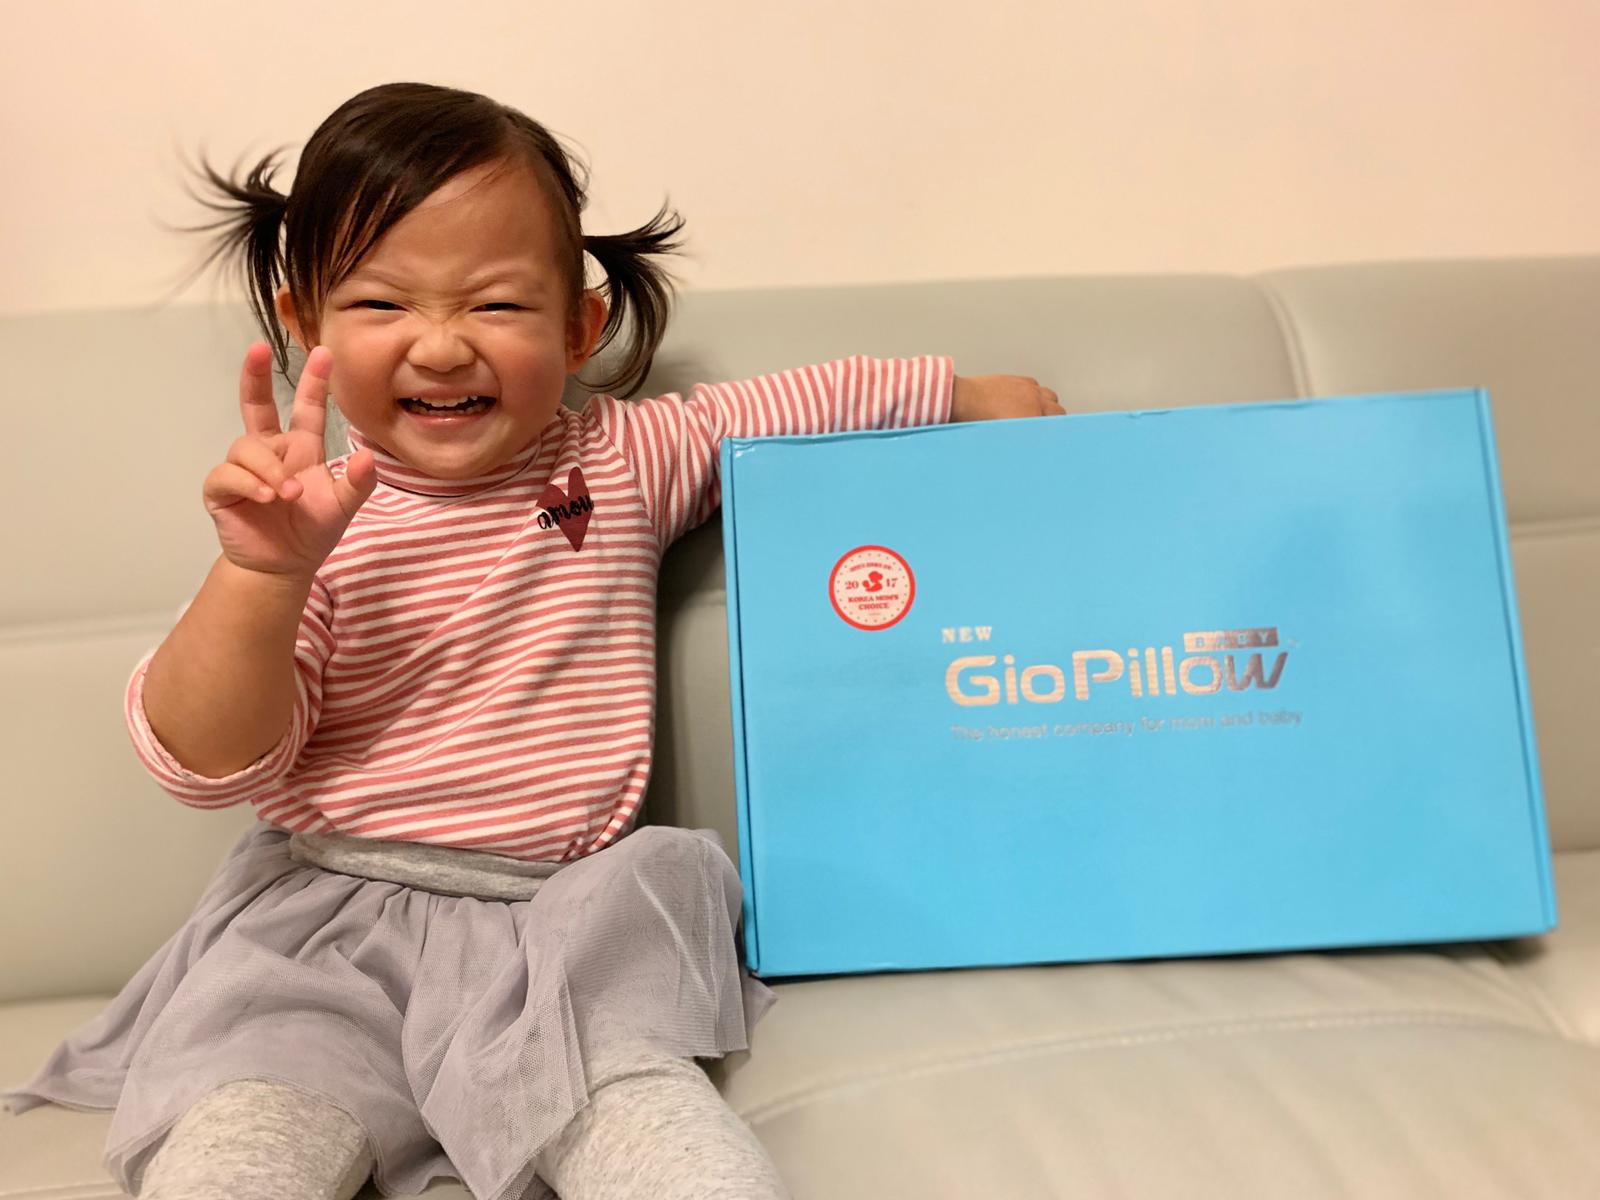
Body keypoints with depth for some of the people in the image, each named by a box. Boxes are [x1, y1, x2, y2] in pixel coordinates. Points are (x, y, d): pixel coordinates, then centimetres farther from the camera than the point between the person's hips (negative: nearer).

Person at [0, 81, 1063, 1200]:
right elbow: (204, 768, -8)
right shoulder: (318, 520, -2)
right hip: (328, 915, 0)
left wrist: (967, 393, 15)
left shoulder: (624, 460, 3)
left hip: (569, 910, 1)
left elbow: (811, 400, 15)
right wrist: (264, 574, -24)